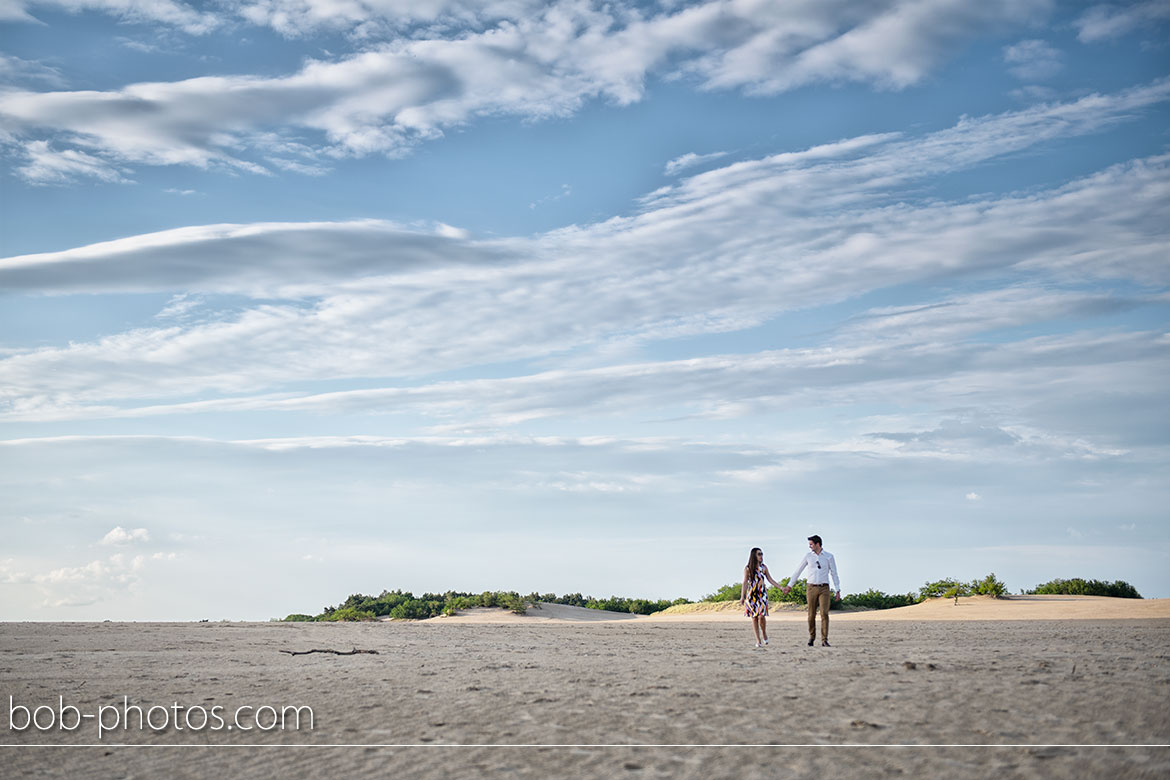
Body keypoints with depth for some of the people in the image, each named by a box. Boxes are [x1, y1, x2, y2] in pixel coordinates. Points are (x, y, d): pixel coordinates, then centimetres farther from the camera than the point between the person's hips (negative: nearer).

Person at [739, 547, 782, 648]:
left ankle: (764, 633, 13)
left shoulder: (764, 567, 7)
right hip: (751, 594, -1)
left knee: (761, 615, -14)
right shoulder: (748, 568, -1)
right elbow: (744, 583, -3)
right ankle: (758, 640, 6)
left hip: (762, 594, 1)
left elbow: (770, 580, 11)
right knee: (754, 617, -1)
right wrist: (742, 597, -9)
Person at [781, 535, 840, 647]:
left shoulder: (829, 557, 1)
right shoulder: (808, 556, 4)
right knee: (811, 615, 3)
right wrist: (789, 586, 10)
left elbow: (834, 574, 3)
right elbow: (798, 571, 9)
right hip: (811, 588, 1)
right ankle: (812, 637, 24)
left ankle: (824, 641, -12)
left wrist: (837, 591, -1)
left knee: (824, 613, -12)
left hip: (824, 588, -1)